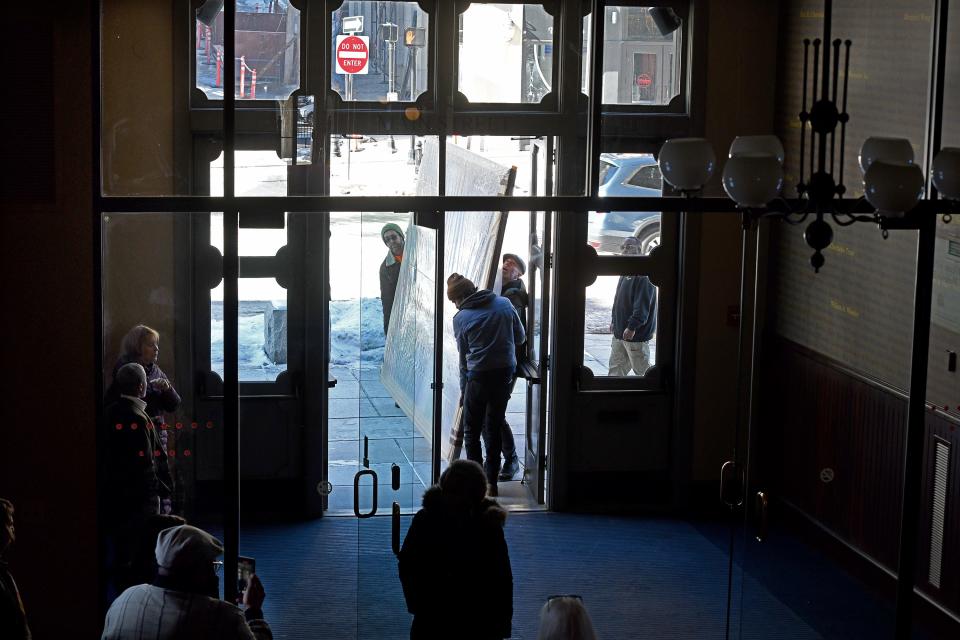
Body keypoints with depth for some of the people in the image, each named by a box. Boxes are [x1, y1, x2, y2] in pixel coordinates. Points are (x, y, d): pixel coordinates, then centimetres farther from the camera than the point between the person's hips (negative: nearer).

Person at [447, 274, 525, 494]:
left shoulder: (461, 318, -4)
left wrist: (463, 388, 13)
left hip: (478, 376, -4)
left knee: (471, 431, 10)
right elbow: (521, 337, 8)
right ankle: (492, 482, 17)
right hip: (505, 373, 4)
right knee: (494, 429, 14)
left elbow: (464, 356, 3)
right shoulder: (504, 304, 2)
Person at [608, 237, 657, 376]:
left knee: (642, 369, 1)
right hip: (620, 331, 9)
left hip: (636, 333, -9)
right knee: (615, 369, 11)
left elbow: (642, 304, -23)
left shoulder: (644, 274, -17)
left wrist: (632, 326, -27)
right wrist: (614, 321, 21)